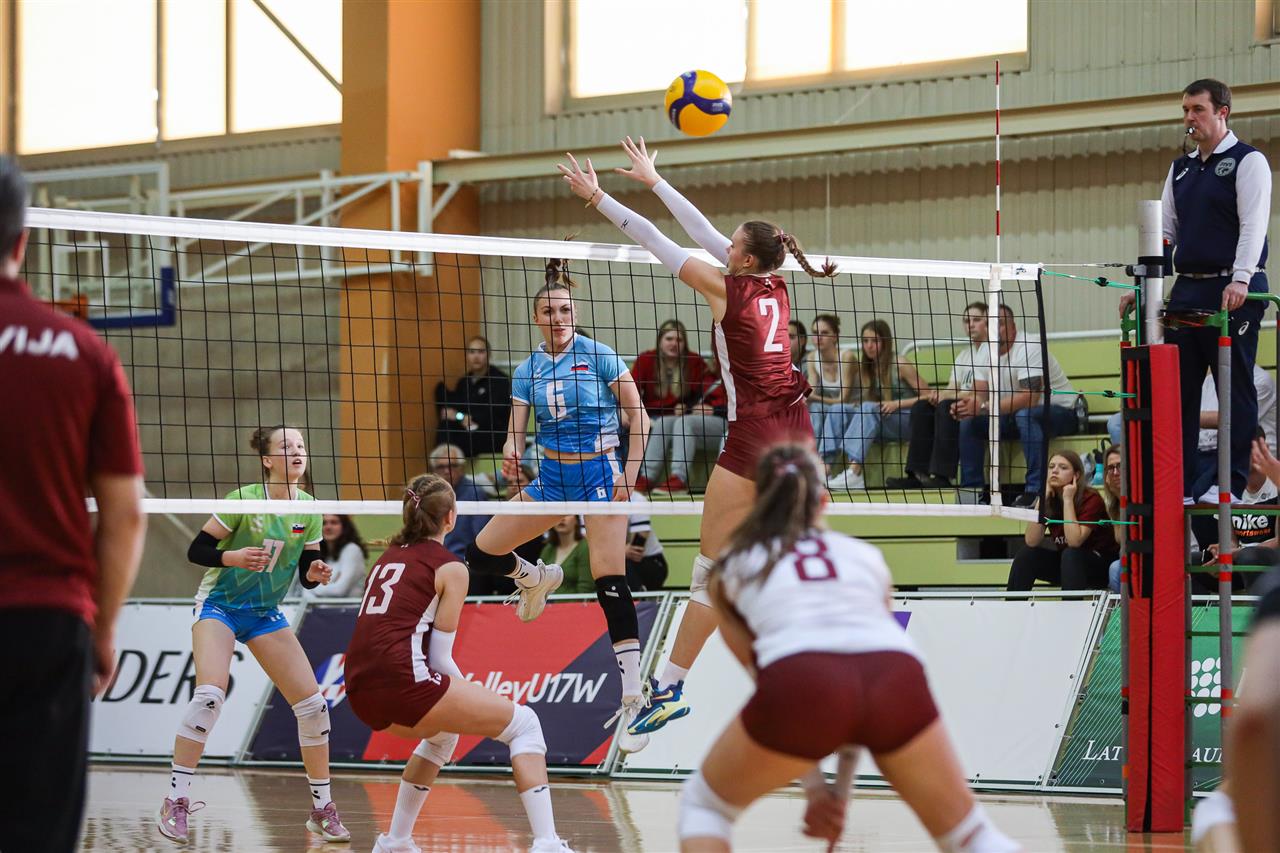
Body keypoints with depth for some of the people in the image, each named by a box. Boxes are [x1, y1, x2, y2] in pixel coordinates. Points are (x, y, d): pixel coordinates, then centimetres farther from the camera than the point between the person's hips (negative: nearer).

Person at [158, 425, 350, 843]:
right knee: (210, 694, -27)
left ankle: (322, 810, 10)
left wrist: (317, 573, -17)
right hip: (220, 605, -5)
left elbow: (306, 573, 5)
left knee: (313, 705, -4)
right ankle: (175, 801, -20)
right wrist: (234, 557, -30)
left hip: (266, 614, 5)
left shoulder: (308, 509, -2)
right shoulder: (244, 500, -16)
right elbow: (196, 550, -13)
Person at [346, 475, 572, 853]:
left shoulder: (389, 556, 23)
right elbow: (440, 658, -1)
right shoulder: (450, 568, 2)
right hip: (402, 679, -8)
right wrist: (471, 700, 15)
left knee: (442, 733, 36)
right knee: (523, 723, 4)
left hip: (361, 690, 8)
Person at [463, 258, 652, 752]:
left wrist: (630, 475, -17)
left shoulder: (597, 355, -8)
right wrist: (511, 454, -24)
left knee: (610, 582, -16)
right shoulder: (528, 371, 4)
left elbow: (638, 417, -8)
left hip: (599, 472, -5)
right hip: (552, 475, 5)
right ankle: (535, 578, 38)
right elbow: (517, 432, -1)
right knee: (480, 555, 3)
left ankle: (633, 698, -16)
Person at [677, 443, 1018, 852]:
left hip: (799, 681, -2)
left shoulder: (732, 566, 28)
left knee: (703, 804, 24)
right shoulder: (865, 555, 33)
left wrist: (813, 788, 29)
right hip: (898, 678, 2)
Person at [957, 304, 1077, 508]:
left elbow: (1029, 397, -34)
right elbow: (980, 396, -2)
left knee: (1026, 415, -39)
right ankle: (971, 490, -1)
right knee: (969, 421, -6)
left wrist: (984, 407, -39)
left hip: (1060, 413, -8)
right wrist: (965, 406, -28)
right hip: (1014, 415, 8)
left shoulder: (1029, 348, -23)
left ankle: (1035, 491, -38)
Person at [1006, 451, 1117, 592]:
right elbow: (1031, 542, -16)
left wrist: (1068, 499, -29)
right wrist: (1042, 498, -20)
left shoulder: (1091, 499, -20)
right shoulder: (1049, 500, -4)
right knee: (1026, 554, -12)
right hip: (1065, 564, 6)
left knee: (1070, 554, -33)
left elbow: (1074, 541, -33)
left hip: (1101, 566, -6)